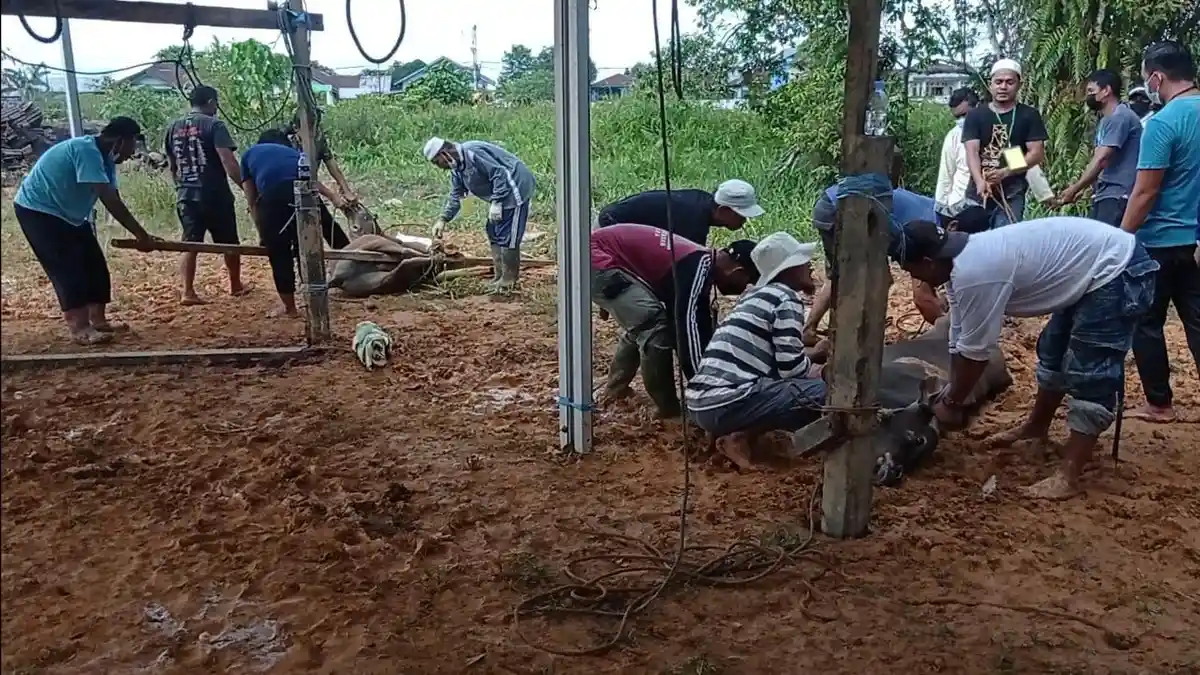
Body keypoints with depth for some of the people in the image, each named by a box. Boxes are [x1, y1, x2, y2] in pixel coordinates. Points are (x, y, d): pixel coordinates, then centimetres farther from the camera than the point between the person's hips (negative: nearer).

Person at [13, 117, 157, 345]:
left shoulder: (104, 158, 2)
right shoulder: (86, 150, -28)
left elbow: (113, 201, 1)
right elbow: (111, 201, -33)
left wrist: (140, 234, -7)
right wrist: (141, 234, -31)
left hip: (69, 215, 10)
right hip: (38, 211, -10)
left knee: (95, 266, 6)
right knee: (68, 269, -13)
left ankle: (98, 320, 13)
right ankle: (80, 329, -10)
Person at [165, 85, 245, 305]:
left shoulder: (173, 128, 11)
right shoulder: (214, 125, -8)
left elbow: (172, 166, 18)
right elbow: (228, 162, -18)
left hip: (186, 196, 5)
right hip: (215, 195, -5)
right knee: (229, 243, 12)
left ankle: (187, 291, -2)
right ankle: (236, 286, 25)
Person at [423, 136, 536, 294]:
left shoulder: (472, 153, -24)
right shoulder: (457, 169, 9)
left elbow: (499, 173, -27)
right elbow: (455, 196, 16)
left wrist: (495, 203, -28)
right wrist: (443, 219, 7)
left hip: (514, 190, -11)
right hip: (500, 195, 11)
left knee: (507, 237, -8)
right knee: (494, 234, 14)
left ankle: (508, 281, 1)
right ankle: (499, 277, 21)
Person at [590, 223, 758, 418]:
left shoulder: (702, 265, 11)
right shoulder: (698, 265, -20)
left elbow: (702, 324, 17)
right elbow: (688, 323, -25)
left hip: (599, 257, 10)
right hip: (597, 258, -10)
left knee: (642, 325, 23)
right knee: (654, 324, -16)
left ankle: (614, 387, 33)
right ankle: (668, 407, -4)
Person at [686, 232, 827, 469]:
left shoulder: (755, 295, 22)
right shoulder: (786, 298, -3)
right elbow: (791, 367, -7)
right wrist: (822, 371, 12)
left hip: (700, 403, 9)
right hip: (727, 404, -9)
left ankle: (735, 430, 6)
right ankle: (742, 436, -8)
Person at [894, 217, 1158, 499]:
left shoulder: (974, 275, -30)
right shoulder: (966, 261, 2)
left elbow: (974, 353, -21)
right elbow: (959, 343, 10)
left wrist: (950, 403, -7)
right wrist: (952, 394, 13)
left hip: (1118, 272, -11)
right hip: (1094, 267, 11)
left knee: (1090, 373, -12)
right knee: (1053, 351, 23)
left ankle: (1068, 476, -11)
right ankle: (1036, 426, 42)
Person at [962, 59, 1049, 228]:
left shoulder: (1029, 116, 5)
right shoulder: (975, 115, 7)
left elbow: (1037, 153, 0)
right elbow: (972, 152, -4)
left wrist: (1005, 172, -15)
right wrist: (980, 181, -22)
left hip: (1012, 195, -1)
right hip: (977, 194, 1)